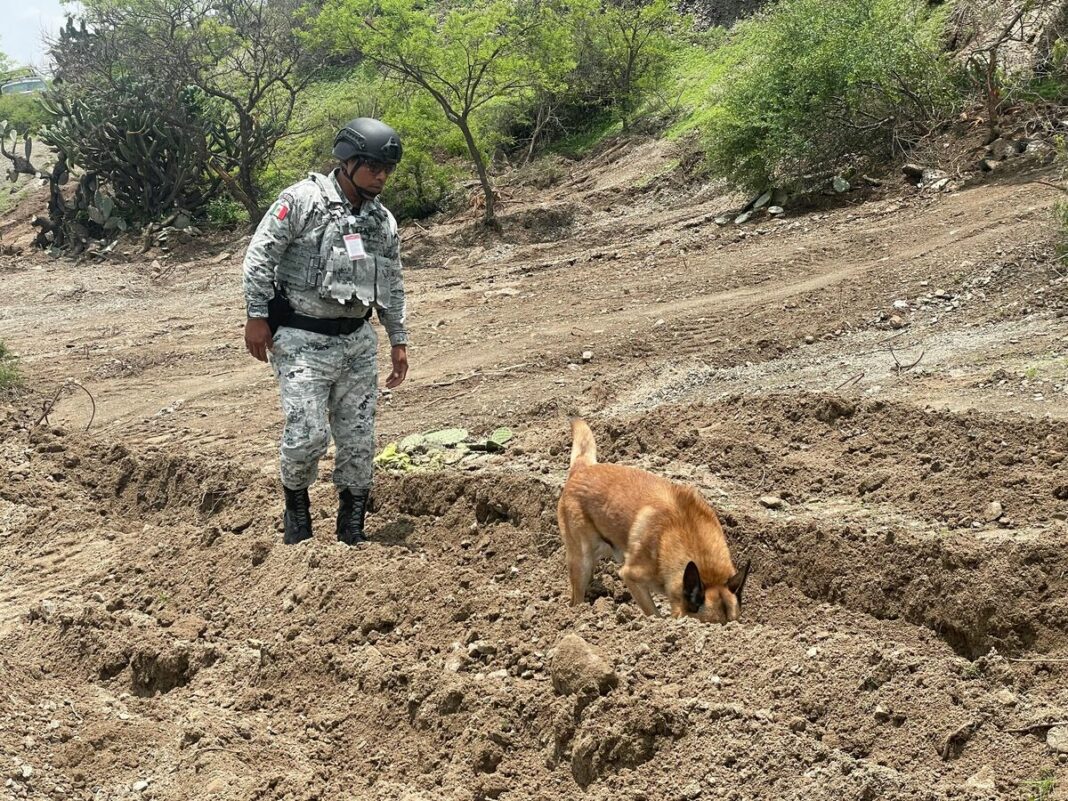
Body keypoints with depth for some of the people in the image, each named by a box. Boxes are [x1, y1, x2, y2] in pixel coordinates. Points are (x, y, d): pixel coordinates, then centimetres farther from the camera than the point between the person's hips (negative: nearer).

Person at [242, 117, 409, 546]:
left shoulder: (383, 221, 9)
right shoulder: (302, 200, -10)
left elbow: (392, 286, 18)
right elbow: (260, 255, -9)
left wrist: (399, 340, 18)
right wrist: (257, 315, -12)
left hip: (358, 341, 6)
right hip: (303, 341, -5)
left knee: (358, 440, 6)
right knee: (307, 434, -13)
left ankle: (352, 525, 20)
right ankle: (296, 503, 14)